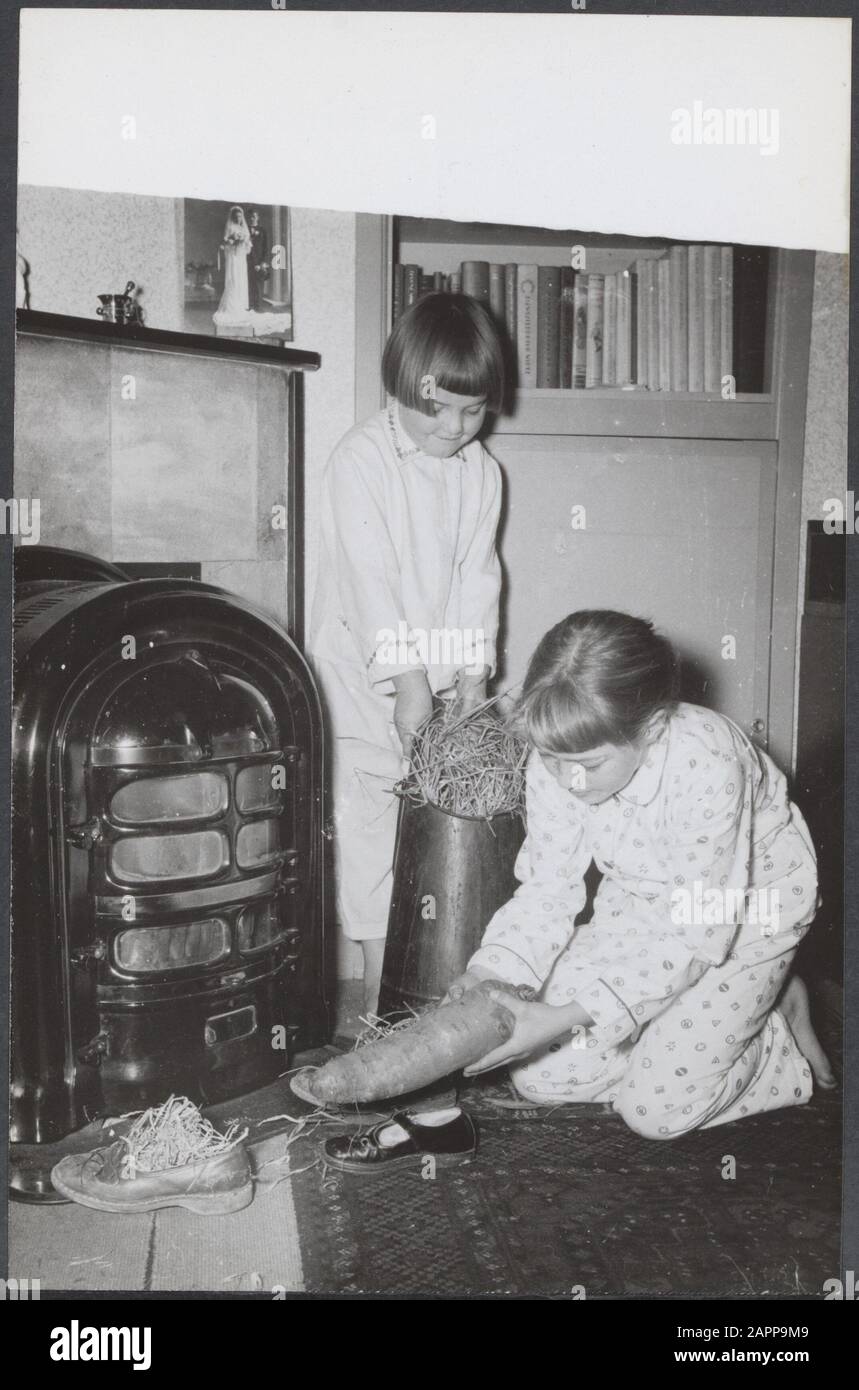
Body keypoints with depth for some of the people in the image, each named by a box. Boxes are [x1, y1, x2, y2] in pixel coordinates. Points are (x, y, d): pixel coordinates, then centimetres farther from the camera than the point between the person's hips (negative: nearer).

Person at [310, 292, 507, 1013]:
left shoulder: (481, 473, 6)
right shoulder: (361, 458, -10)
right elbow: (369, 576, -16)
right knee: (372, 833, -1)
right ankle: (382, 1007, 11)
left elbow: (478, 576, 3)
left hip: (445, 681, 5)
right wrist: (408, 680, -21)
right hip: (366, 678, -4)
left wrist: (473, 674, -7)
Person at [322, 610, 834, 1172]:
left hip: (749, 905, -4)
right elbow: (549, 888, -13)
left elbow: (695, 935, -32)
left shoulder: (708, 765, -38)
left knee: (657, 1107, -7)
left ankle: (778, 1014, 15)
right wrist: (488, 973, -31)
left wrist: (568, 1016, -39)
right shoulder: (556, 761, -22)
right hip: (640, 902, 5)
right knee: (540, 1075, -5)